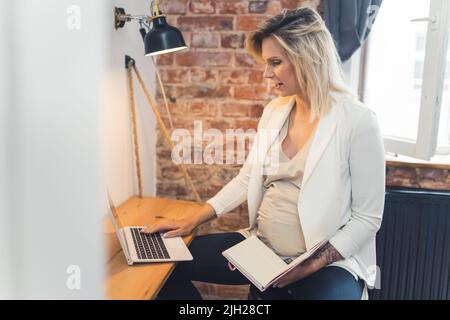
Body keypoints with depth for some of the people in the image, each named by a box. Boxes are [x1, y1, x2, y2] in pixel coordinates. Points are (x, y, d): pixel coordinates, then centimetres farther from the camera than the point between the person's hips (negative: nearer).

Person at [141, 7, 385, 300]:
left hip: (329, 261, -5)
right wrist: (193, 220, 4)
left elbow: (367, 218, -11)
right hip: (262, 246, 6)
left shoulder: (358, 121, -14)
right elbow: (248, 179, 10)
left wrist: (312, 265, -19)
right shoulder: (274, 111, 5)